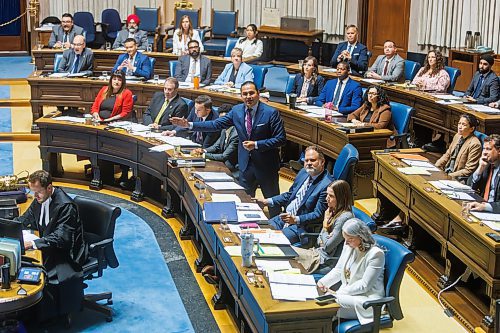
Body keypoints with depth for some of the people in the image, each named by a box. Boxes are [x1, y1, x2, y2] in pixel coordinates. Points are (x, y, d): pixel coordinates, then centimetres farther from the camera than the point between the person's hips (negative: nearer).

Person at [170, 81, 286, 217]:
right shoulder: (237, 110, 0)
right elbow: (216, 124, 2)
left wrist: (256, 144, -23)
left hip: (267, 166, -5)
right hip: (245, 165, 5)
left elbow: (281, 139, -15)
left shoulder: (271, 113, -15)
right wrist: (189, 125, -6)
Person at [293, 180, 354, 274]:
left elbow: (327, 246, -18)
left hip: (327, 262, -9)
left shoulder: (345, 218, -20)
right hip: (318, 252, 9)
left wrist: (325, 226, -4)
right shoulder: (334, 211, 11)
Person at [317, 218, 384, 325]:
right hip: (347, 293, 7)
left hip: (367, 298, -7)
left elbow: (364, 285, -19)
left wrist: (338, 293, -20)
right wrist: (322, 282, -5)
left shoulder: (376, 254, -18)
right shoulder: (349, 246, 4)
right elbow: (338, 270, 13)